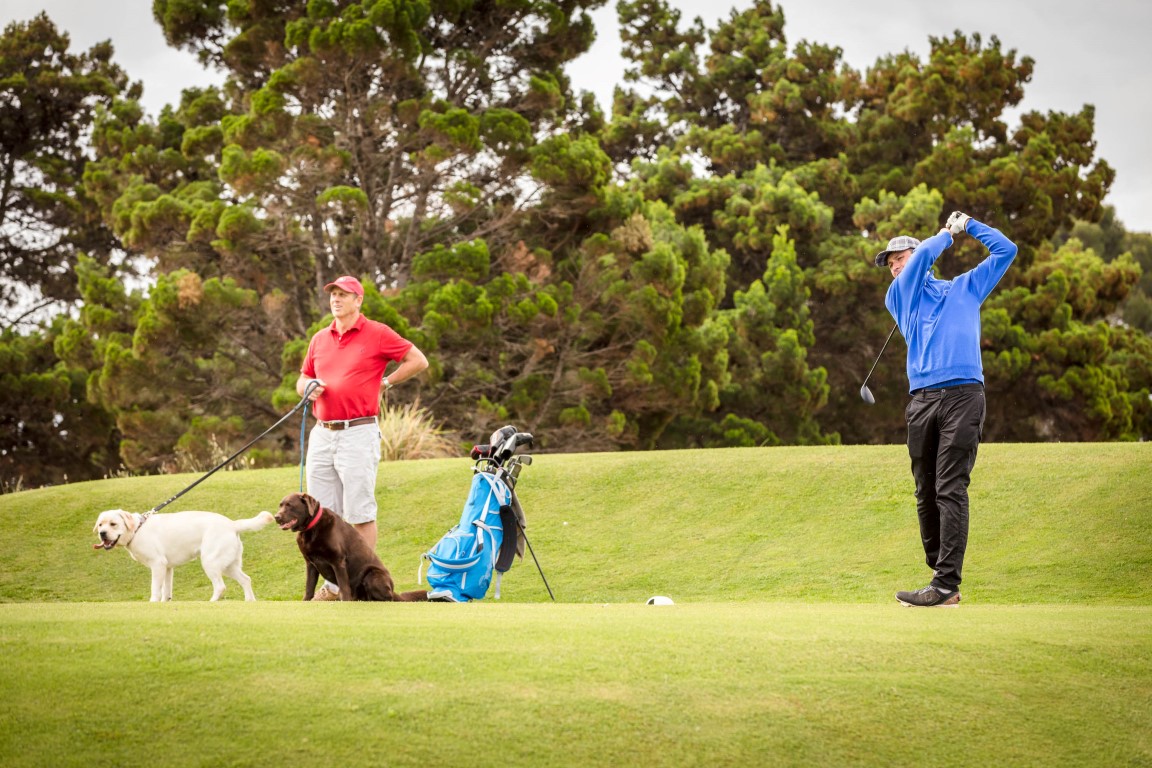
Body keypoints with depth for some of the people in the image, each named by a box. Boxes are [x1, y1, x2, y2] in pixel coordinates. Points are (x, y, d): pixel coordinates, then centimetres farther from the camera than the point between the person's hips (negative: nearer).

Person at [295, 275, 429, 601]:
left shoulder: (377, 334, -2)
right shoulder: (319, 339, 15)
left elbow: (419, 361, 1)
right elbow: (303, 379, 24)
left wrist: (385, 382, -1)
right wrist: (308, 387, 1)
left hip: (358, 435, -6)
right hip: (321, 435, 6)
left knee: (360, 513, -4)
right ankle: (334, 584, 15)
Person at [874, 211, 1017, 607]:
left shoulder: (966, 287, 22)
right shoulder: (897, 296, 21)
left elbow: (1006, 250, 22)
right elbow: (925, 255, 6)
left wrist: (968, 224, 24)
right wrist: (947, 234, 20)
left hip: (962, 394, -3)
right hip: (922, 400, 3)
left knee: (951, 490, -12)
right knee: (926, 494, 1)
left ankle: (946, 584, -17)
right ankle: (941, 577, 7)